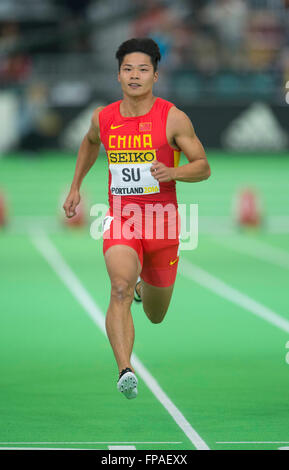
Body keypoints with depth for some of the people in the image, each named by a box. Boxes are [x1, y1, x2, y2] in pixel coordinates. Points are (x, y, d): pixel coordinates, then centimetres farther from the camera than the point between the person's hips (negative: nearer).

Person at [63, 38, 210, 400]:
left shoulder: (173, 119, -7)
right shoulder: (103, 118, 2)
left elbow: (204, 168, -4)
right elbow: (90, 143, 27)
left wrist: (172, 172, -23)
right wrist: (75, 187, 21)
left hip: (162, 223, 0)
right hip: (120, 221, 0)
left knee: (156, 316, 17)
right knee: (120, 288, -29)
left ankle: (145, 283, 55)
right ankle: (126, 371, -38)